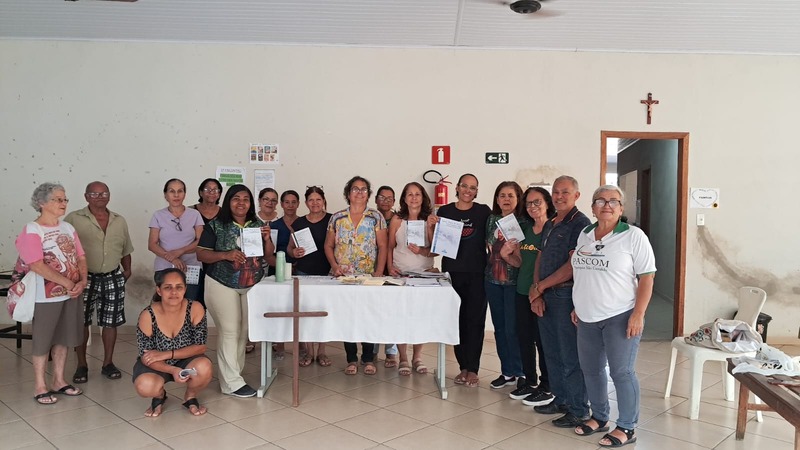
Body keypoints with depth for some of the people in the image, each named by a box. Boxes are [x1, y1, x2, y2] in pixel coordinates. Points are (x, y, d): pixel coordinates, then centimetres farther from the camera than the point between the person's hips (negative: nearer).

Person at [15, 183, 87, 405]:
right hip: (46, 296, -6)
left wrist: (82, 281, -10)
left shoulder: (68, 228, 9)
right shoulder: (31, 231, -11)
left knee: (63, 338, 14)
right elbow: (38, 266, -19)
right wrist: (68, 283, -17)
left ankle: (59, 381, 26)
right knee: (42, 340, 4)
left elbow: (80, 257, 7)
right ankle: (40, 386, 16)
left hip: (72, 293, 6)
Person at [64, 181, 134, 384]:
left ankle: (108, 363, 19)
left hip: (113, 279, 3)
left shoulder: (119, 221, 9)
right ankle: (81, 365, 17)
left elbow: (125, 249, 18)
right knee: (81, 322, 4)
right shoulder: (73, 219, -5)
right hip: (84, 278, -3)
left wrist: (127, 269, 11)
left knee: (110, 322, 7)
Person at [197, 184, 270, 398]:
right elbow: (201, 254, -7)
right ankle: (232, 383, 1)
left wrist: (267, 239, -9)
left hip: (251, 286, 4)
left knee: (244, 331, 7)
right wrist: (226, 255, -22)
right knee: (229, 331, -5)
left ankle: (233, 373, 21)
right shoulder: (216, 226, -6)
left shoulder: (258, 224, 5)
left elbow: (268, 253, 12)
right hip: (223, 285, -4)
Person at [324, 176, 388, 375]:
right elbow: (328, 246, 8)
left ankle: (368, 359, 15)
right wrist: (334, 266, -7)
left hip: (369, 277, -1)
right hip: (343, 277, 1)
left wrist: (379, 271, -11)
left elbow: (382, 246, -1)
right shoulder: (337, 218, 6)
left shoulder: (376, 218, 2)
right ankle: (351, 359, 16)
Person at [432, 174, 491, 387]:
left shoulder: (484, 211, 3)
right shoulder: (445, 211, 6)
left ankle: (472, 369, 8)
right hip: (452, 272, 2)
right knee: (457, 320, 6)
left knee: (475, 320, -1)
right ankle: (463, 366, 17)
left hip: (477, 274, -1)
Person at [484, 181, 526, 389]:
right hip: (493, 280, 5)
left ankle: (520, 373, 11)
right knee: (499, 327, 10)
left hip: (513, 282, -5)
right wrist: (501, 252, 0)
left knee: (512, 329, -4)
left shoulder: (523, 224, -9)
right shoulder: (492, 220, 6)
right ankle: (507, 372, 22)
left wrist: (506, 254, -32)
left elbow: (522, 260, -15)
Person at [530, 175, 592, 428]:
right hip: (545, 296, 8)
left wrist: (539, 287, -10)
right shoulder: (549, 225, 16)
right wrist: (537, 294, 1)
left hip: (567, 296, -8)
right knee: (552, 353, 15)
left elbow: (573, 265, -18)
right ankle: (561, 400, 29)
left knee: (571, 356, -2)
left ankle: (579, 410, 9)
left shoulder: (580, 224, -11)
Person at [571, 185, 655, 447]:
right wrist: (578, 307, 17)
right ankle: (599, 418, 31)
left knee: (621, 372, -1)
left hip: (620, 317, -6)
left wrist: (638, 314, -17)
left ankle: (626, 429, 13)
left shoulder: (633, 236, -9)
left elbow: (646, 278, -11)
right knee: (591, 369, 14)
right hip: (588, 318, 6)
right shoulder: (584, 235, 9)